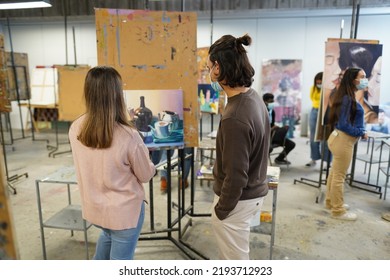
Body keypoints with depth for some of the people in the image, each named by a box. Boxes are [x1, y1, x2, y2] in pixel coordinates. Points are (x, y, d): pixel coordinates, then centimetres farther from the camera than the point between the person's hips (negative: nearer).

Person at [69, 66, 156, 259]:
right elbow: (146, 175, -12)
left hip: (92, 207, 6)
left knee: (108, 235, 36)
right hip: (124, 210, -5)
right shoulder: (128, 136, -28)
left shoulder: (75, 129, -13)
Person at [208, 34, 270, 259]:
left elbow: (235, 175, -26)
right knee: (238, 257, 29)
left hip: (239, 200, -9)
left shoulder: (235, 118, -31)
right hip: (255, 192, 9)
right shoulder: (254, 98, -1)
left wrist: (222, 208, -10)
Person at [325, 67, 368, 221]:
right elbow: (343, 125, -23)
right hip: (344, 140, -10)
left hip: (341, 138, 10)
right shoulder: (347, 98, -19)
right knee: (339, 176, 1)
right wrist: (361, 133, -12)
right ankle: (338, 210, 13)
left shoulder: (348, 97, 11)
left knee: (335, 173, 19)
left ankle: (331, 202, 34)